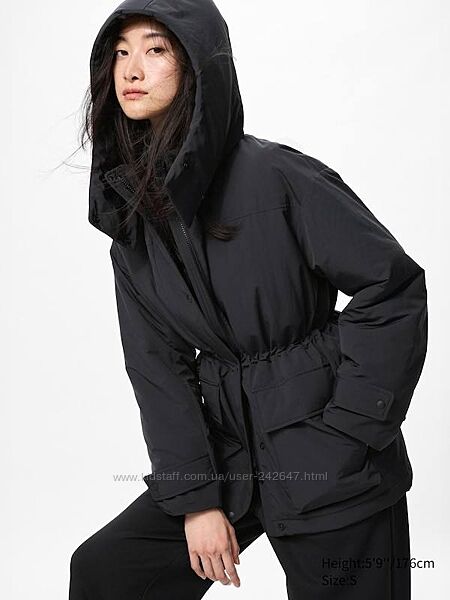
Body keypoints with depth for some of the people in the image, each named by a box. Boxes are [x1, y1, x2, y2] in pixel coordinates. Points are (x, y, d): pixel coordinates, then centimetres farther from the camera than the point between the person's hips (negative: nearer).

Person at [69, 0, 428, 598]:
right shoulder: (130, 212, 3)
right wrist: (195, 497, -5)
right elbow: (158, 365, 2)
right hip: (227, 449, 6)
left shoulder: (277, 174, -15)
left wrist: (346, 436, -14)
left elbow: (396, 287, -14)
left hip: (329, 465, -5)